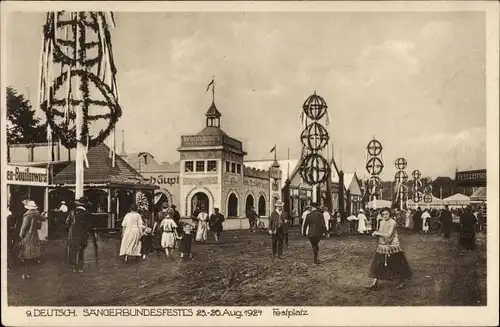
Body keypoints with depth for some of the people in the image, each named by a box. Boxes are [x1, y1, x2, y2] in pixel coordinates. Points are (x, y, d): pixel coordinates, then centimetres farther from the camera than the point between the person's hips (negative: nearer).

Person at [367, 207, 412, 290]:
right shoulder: (382, 222, 7)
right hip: (382, 246, 6)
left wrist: (377, 233, -15)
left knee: (397, 264, 6)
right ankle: (374, 284, 4)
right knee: (376, 264, 0)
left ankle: (401, 281, 27)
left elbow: (388, 235, -23)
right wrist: (375, 233, -9)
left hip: (392, 246, -6)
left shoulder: (392, 222, -16)